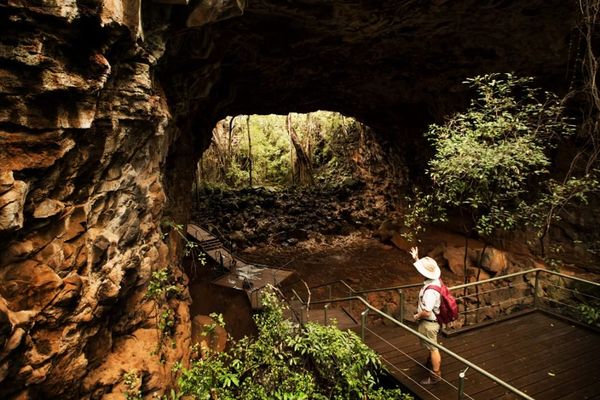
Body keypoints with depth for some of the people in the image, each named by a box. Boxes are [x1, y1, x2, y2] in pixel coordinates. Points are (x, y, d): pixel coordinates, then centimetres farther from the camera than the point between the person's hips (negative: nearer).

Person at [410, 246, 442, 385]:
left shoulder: (430, 291, -37)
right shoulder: (436, 280, -10)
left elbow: (427, 312, -34)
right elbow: (425, 267, 11)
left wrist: (417, 316, -16)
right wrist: (416, 258, 6)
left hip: (428, 323, -9)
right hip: (433, 320, 9)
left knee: (433, 348, 9)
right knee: (432, 346, 30)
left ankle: (436, 375, 27)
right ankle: (432, 362, 53)